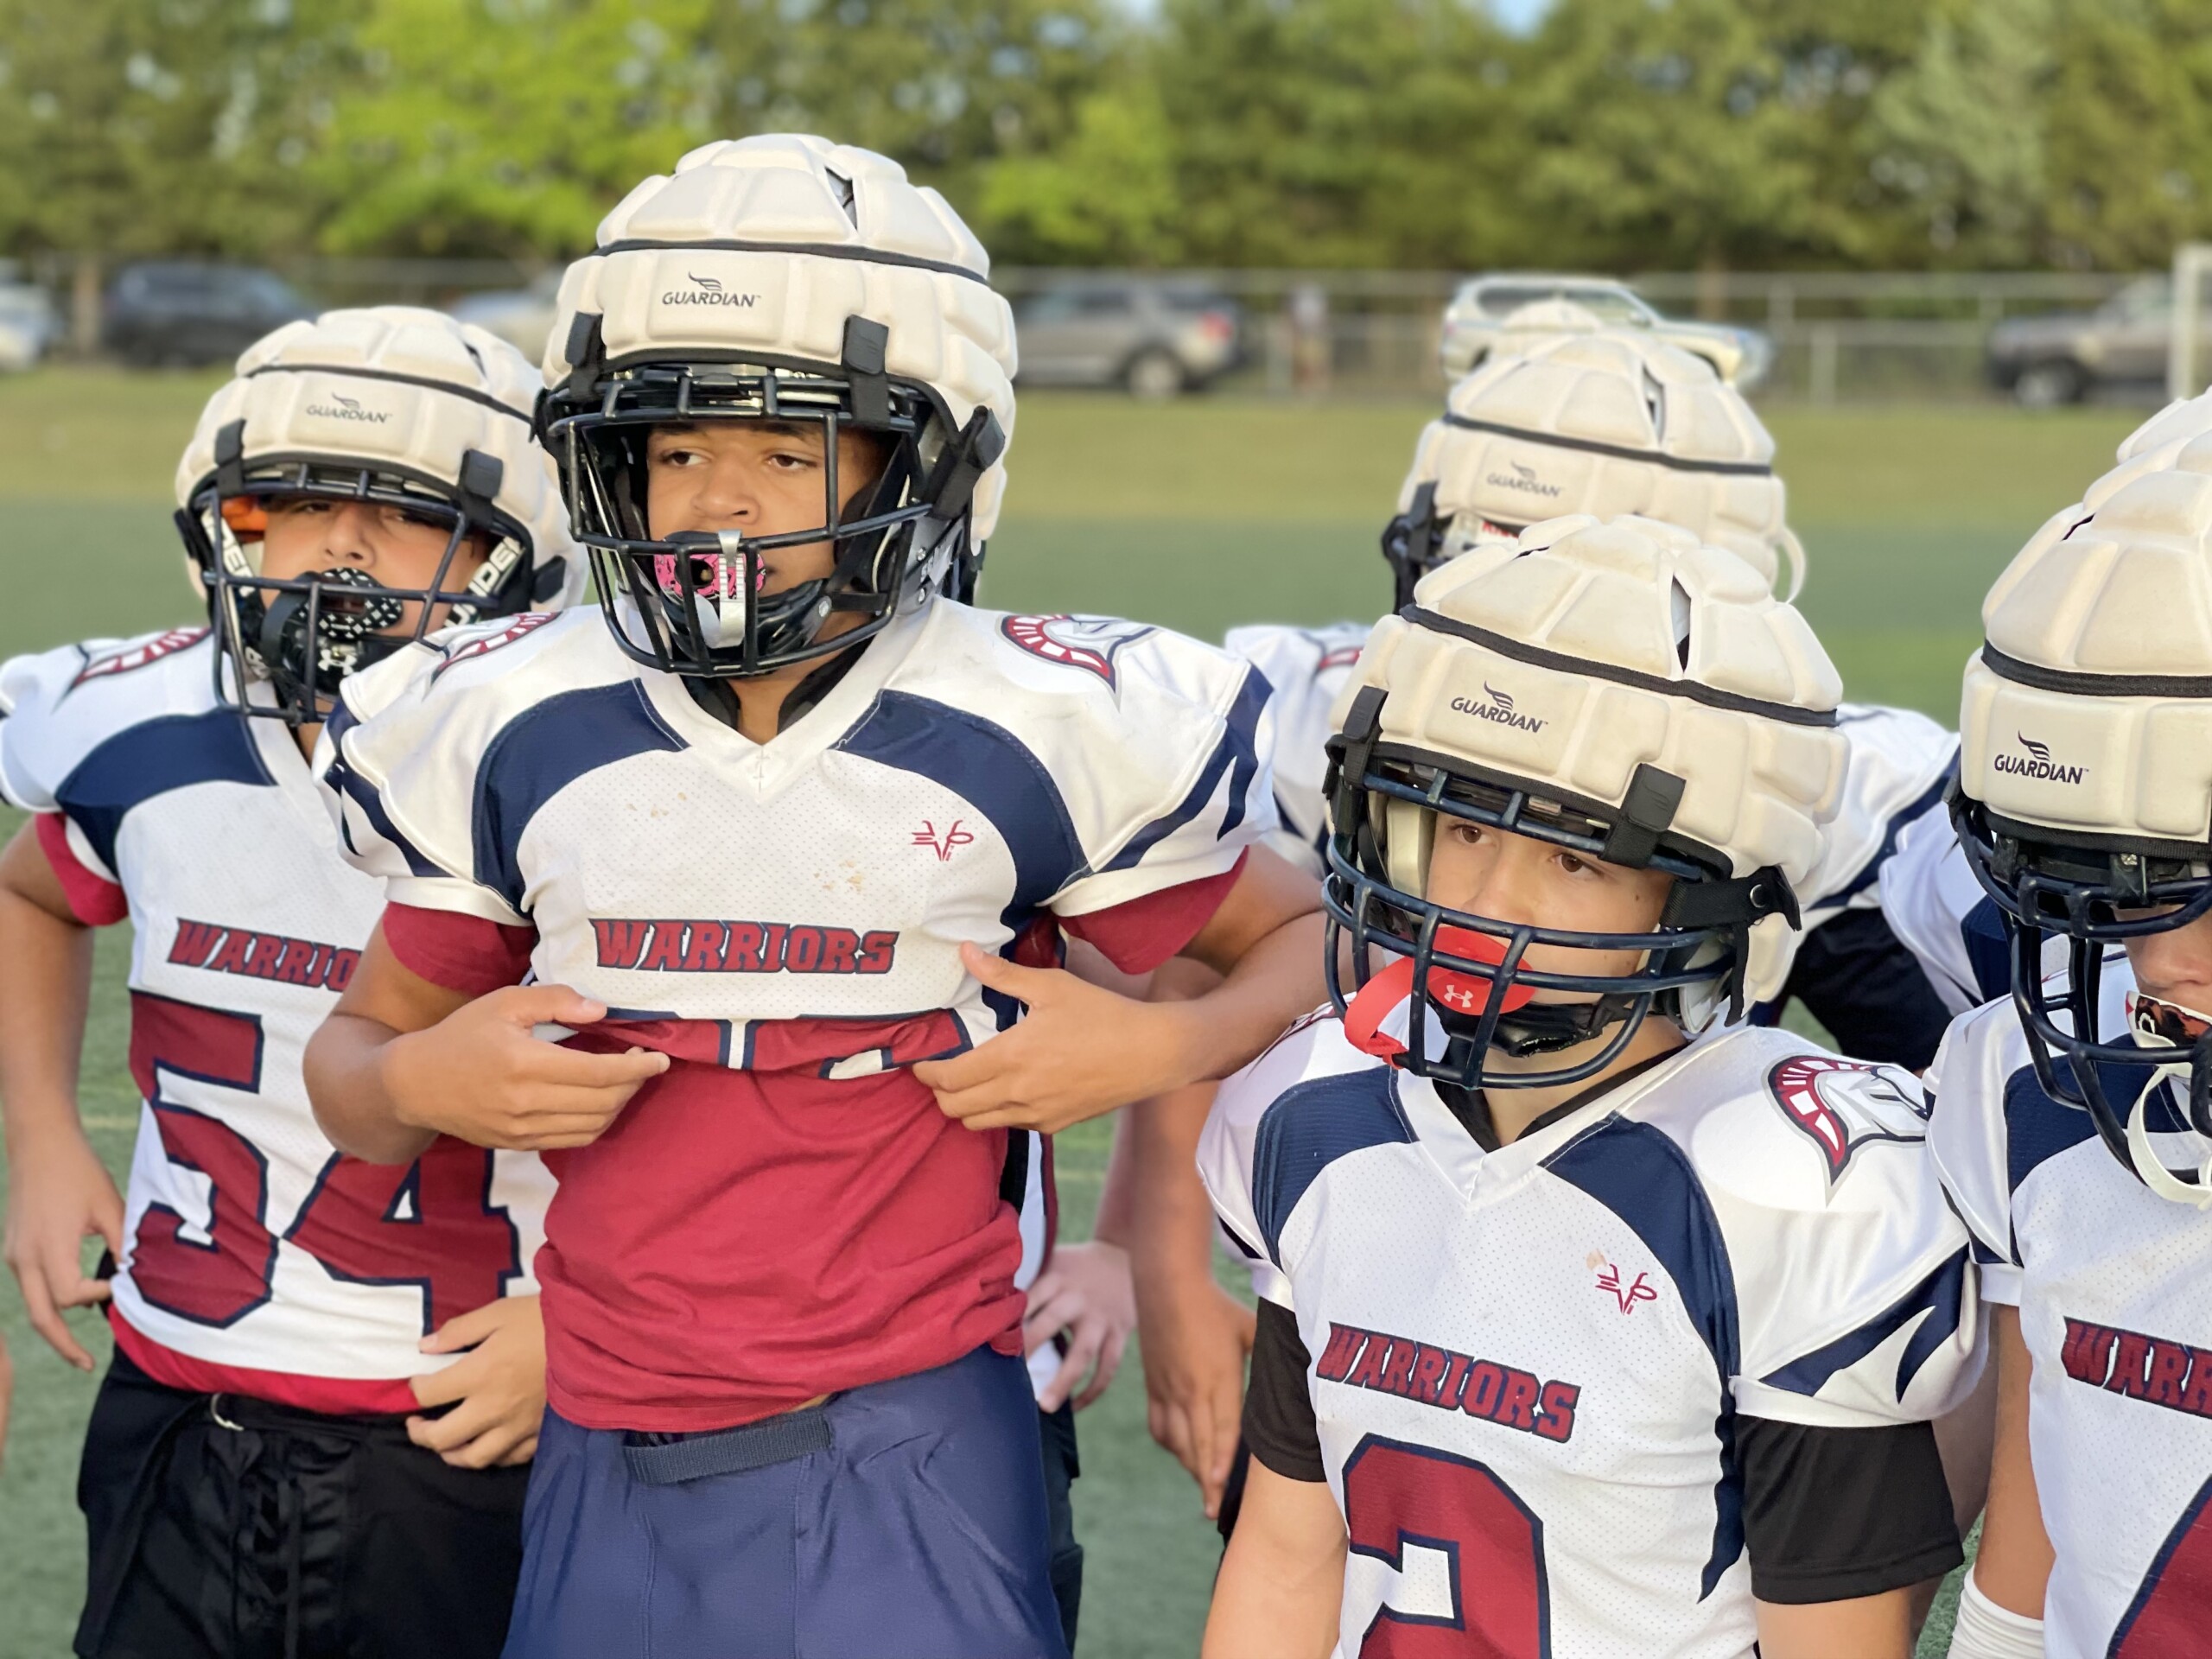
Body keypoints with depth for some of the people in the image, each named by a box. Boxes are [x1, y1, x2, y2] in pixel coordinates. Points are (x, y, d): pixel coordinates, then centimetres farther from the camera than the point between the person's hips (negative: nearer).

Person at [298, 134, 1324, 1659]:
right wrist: (425, 1084, -7)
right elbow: (363, 1052, 15)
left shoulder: (1044, 737, -5)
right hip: (612, 1472, 3)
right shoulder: (507, 737, 2)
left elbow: (1309, 939, 10)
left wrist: (1155, 1050, -9)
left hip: (907, 1465, -3)